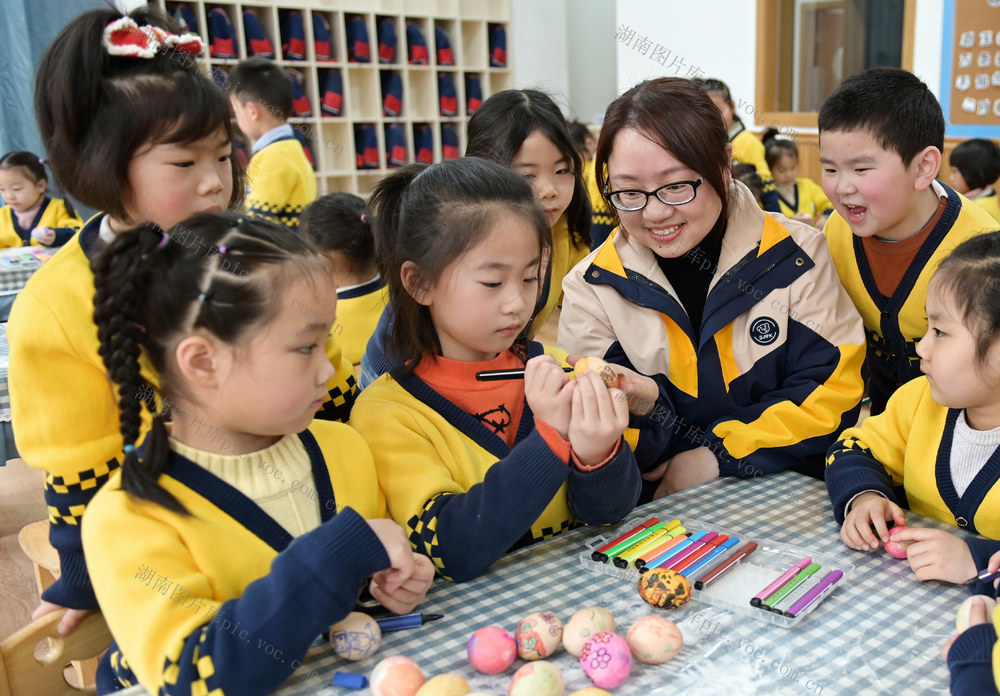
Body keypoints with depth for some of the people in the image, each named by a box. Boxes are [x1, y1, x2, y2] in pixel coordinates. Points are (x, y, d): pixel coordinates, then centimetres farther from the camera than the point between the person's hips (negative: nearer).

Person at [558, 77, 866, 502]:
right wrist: (641, 408, -23)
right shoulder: (591, 288, -2)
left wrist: (720, 456, -10)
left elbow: (833, 391, -3)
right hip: (655, 514, -1)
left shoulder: (795, 257, -3)